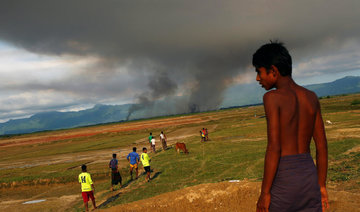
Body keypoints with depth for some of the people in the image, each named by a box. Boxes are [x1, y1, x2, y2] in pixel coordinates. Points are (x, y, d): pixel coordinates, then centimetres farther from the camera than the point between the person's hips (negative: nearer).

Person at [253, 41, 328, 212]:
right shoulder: (311, 97, 8)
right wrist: (321, 186, 17)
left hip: (284, 180, -6)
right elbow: (322, 146, 10)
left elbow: (274, 148, -16)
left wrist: (264, 192, -11)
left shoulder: (273, 97, -11)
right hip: (309, 176, 6)